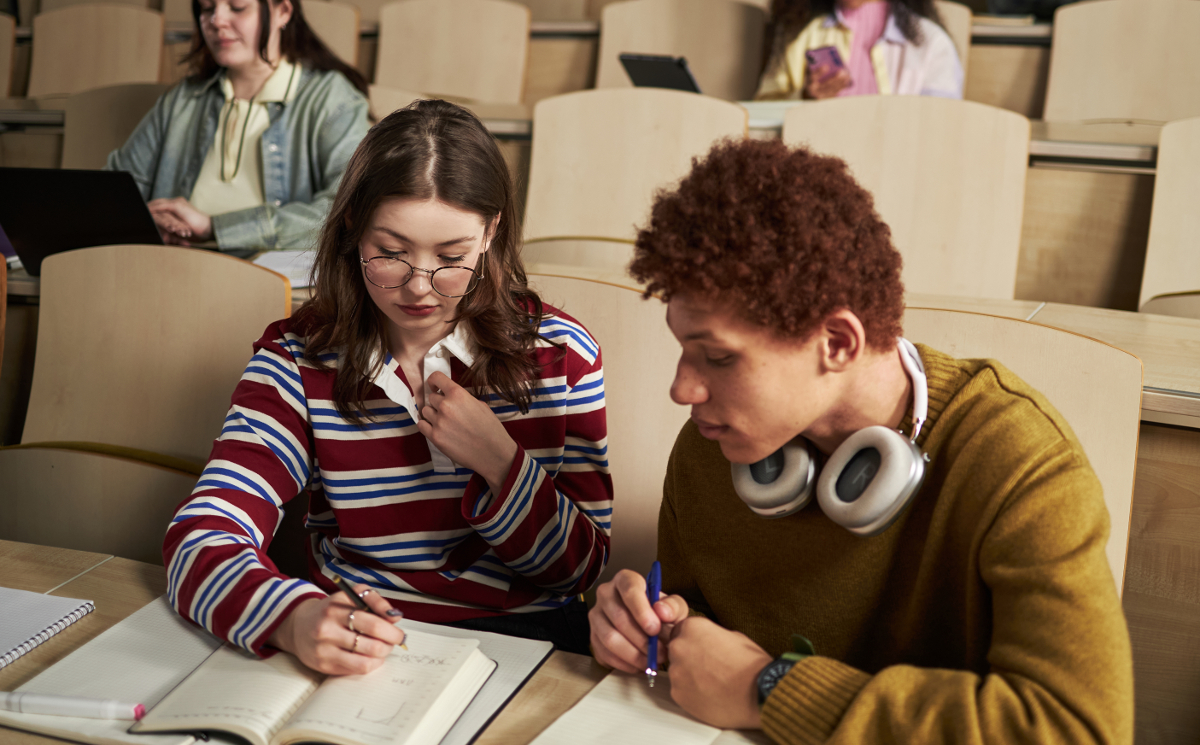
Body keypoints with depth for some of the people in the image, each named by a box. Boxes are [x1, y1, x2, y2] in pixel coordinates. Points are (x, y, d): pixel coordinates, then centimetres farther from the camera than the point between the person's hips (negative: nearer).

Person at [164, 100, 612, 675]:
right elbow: (199, 539, -15)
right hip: (362, 647, -1)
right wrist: (294, 620, -36)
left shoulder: (561, 353, -1)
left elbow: (580, 566, 2)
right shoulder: (299, 361, -3)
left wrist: (498, 461, -15)